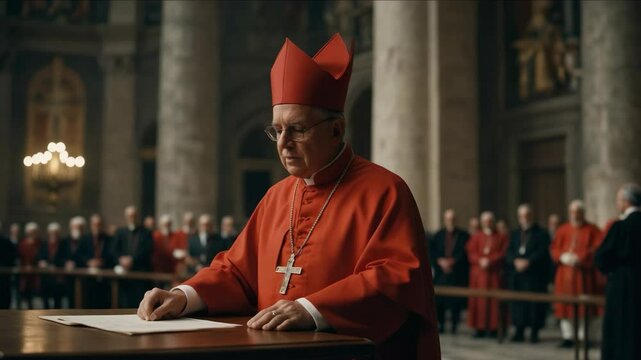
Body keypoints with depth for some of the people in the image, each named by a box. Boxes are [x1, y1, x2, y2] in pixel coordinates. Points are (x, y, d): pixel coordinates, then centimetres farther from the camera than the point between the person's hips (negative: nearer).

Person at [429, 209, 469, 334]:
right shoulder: (438, 235, 11)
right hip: (441, 273, 2)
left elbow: (465, 253, -3)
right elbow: (431, 251, 8)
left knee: (456, 300, -3)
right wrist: (440, 261, -7)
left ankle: (454, 325, 5)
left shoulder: (463, 235, 3)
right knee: (440, 300, 1)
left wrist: (452, 261, -12)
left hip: (458, 274, -2)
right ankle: (440, 324, 9)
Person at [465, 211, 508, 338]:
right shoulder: (476, 237, 14)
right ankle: (479, 327, 0)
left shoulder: (501, 237, 9)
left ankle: (493, 327, -2)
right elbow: (471, 253, 4)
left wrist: (489, 260, -16)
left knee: (494, 300, -4)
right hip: (478, 273, 1)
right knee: (479, 299, -2)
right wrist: (480, 261, -14)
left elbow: (503, 253, -3)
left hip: (495, 274, -1)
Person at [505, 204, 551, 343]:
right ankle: (519, 331, 9)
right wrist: (516, 261, -10)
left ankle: (534, 332, 1)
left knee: (535, 304, -5)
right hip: (516, 275, 4)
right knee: (518, 303, 3)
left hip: (535, 275, -4)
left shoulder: (541, 233, 3)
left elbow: (542, 253, -8)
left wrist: (528, 262, -19)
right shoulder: (515, 234, 19)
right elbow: (509, 252, 9)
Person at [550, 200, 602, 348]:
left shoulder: (592, 230, 3)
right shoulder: (563, 229, 12)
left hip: (583, 273, -3)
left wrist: (579, 258, -17)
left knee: (582, 306, -4)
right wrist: (563, 257, -11)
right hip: (564, 273, 3)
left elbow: (596, 249, -6)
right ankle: (567, 337, 5)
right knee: (565, 306, 1)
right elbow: (554, 248, 9)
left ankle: (582, 337, -1)